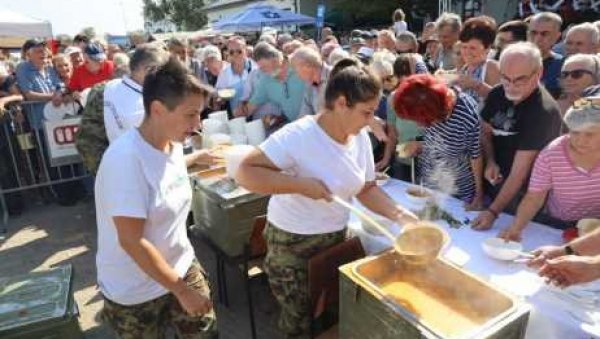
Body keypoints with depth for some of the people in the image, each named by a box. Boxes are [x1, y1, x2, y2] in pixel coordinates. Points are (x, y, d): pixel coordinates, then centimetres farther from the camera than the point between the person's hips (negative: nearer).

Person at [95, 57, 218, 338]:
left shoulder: (174, 144, -4)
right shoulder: (126, 159, -28)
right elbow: (132, 241, -26)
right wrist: (181, 290, -21)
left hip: (181, 267, 7)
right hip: (135, 292, -6)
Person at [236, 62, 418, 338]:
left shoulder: (360, 138, -4)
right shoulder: (297, 136, -26)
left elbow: (366, 189, 2)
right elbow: (245, 172, -27)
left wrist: (400, 215, -13)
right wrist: (301, 184, -33)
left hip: (337, 236, 6)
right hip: (292, 244, -6)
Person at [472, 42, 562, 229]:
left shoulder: (544, 112, -26)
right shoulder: (497, 94, -7)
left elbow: (519, 172, -27)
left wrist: (493, 212, -28)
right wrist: (490, 162, -10)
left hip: (521, 195, -6)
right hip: (494, 182, 6)